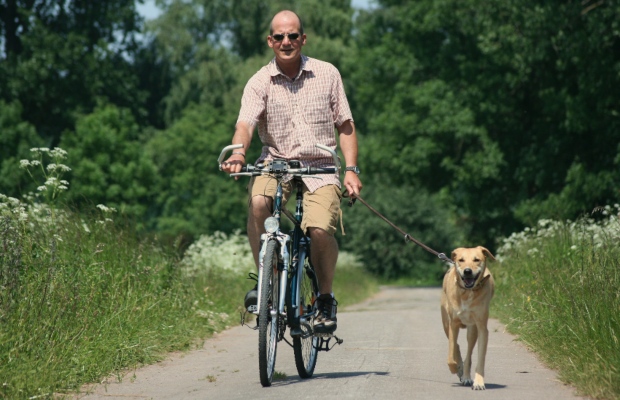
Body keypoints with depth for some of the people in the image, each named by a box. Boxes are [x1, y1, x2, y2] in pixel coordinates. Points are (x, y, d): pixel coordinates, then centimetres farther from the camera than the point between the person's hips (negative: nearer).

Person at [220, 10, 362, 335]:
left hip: (320, 167, 0)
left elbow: (345, 125, 8)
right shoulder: (259, 82, -1)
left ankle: (326, 298, 1)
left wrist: (351, 169, -4)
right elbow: (245, 124, -16)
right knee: (257, 201, -33)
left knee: (320, 229, -25)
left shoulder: (327, 74, 3)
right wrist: (238, 153, -38)